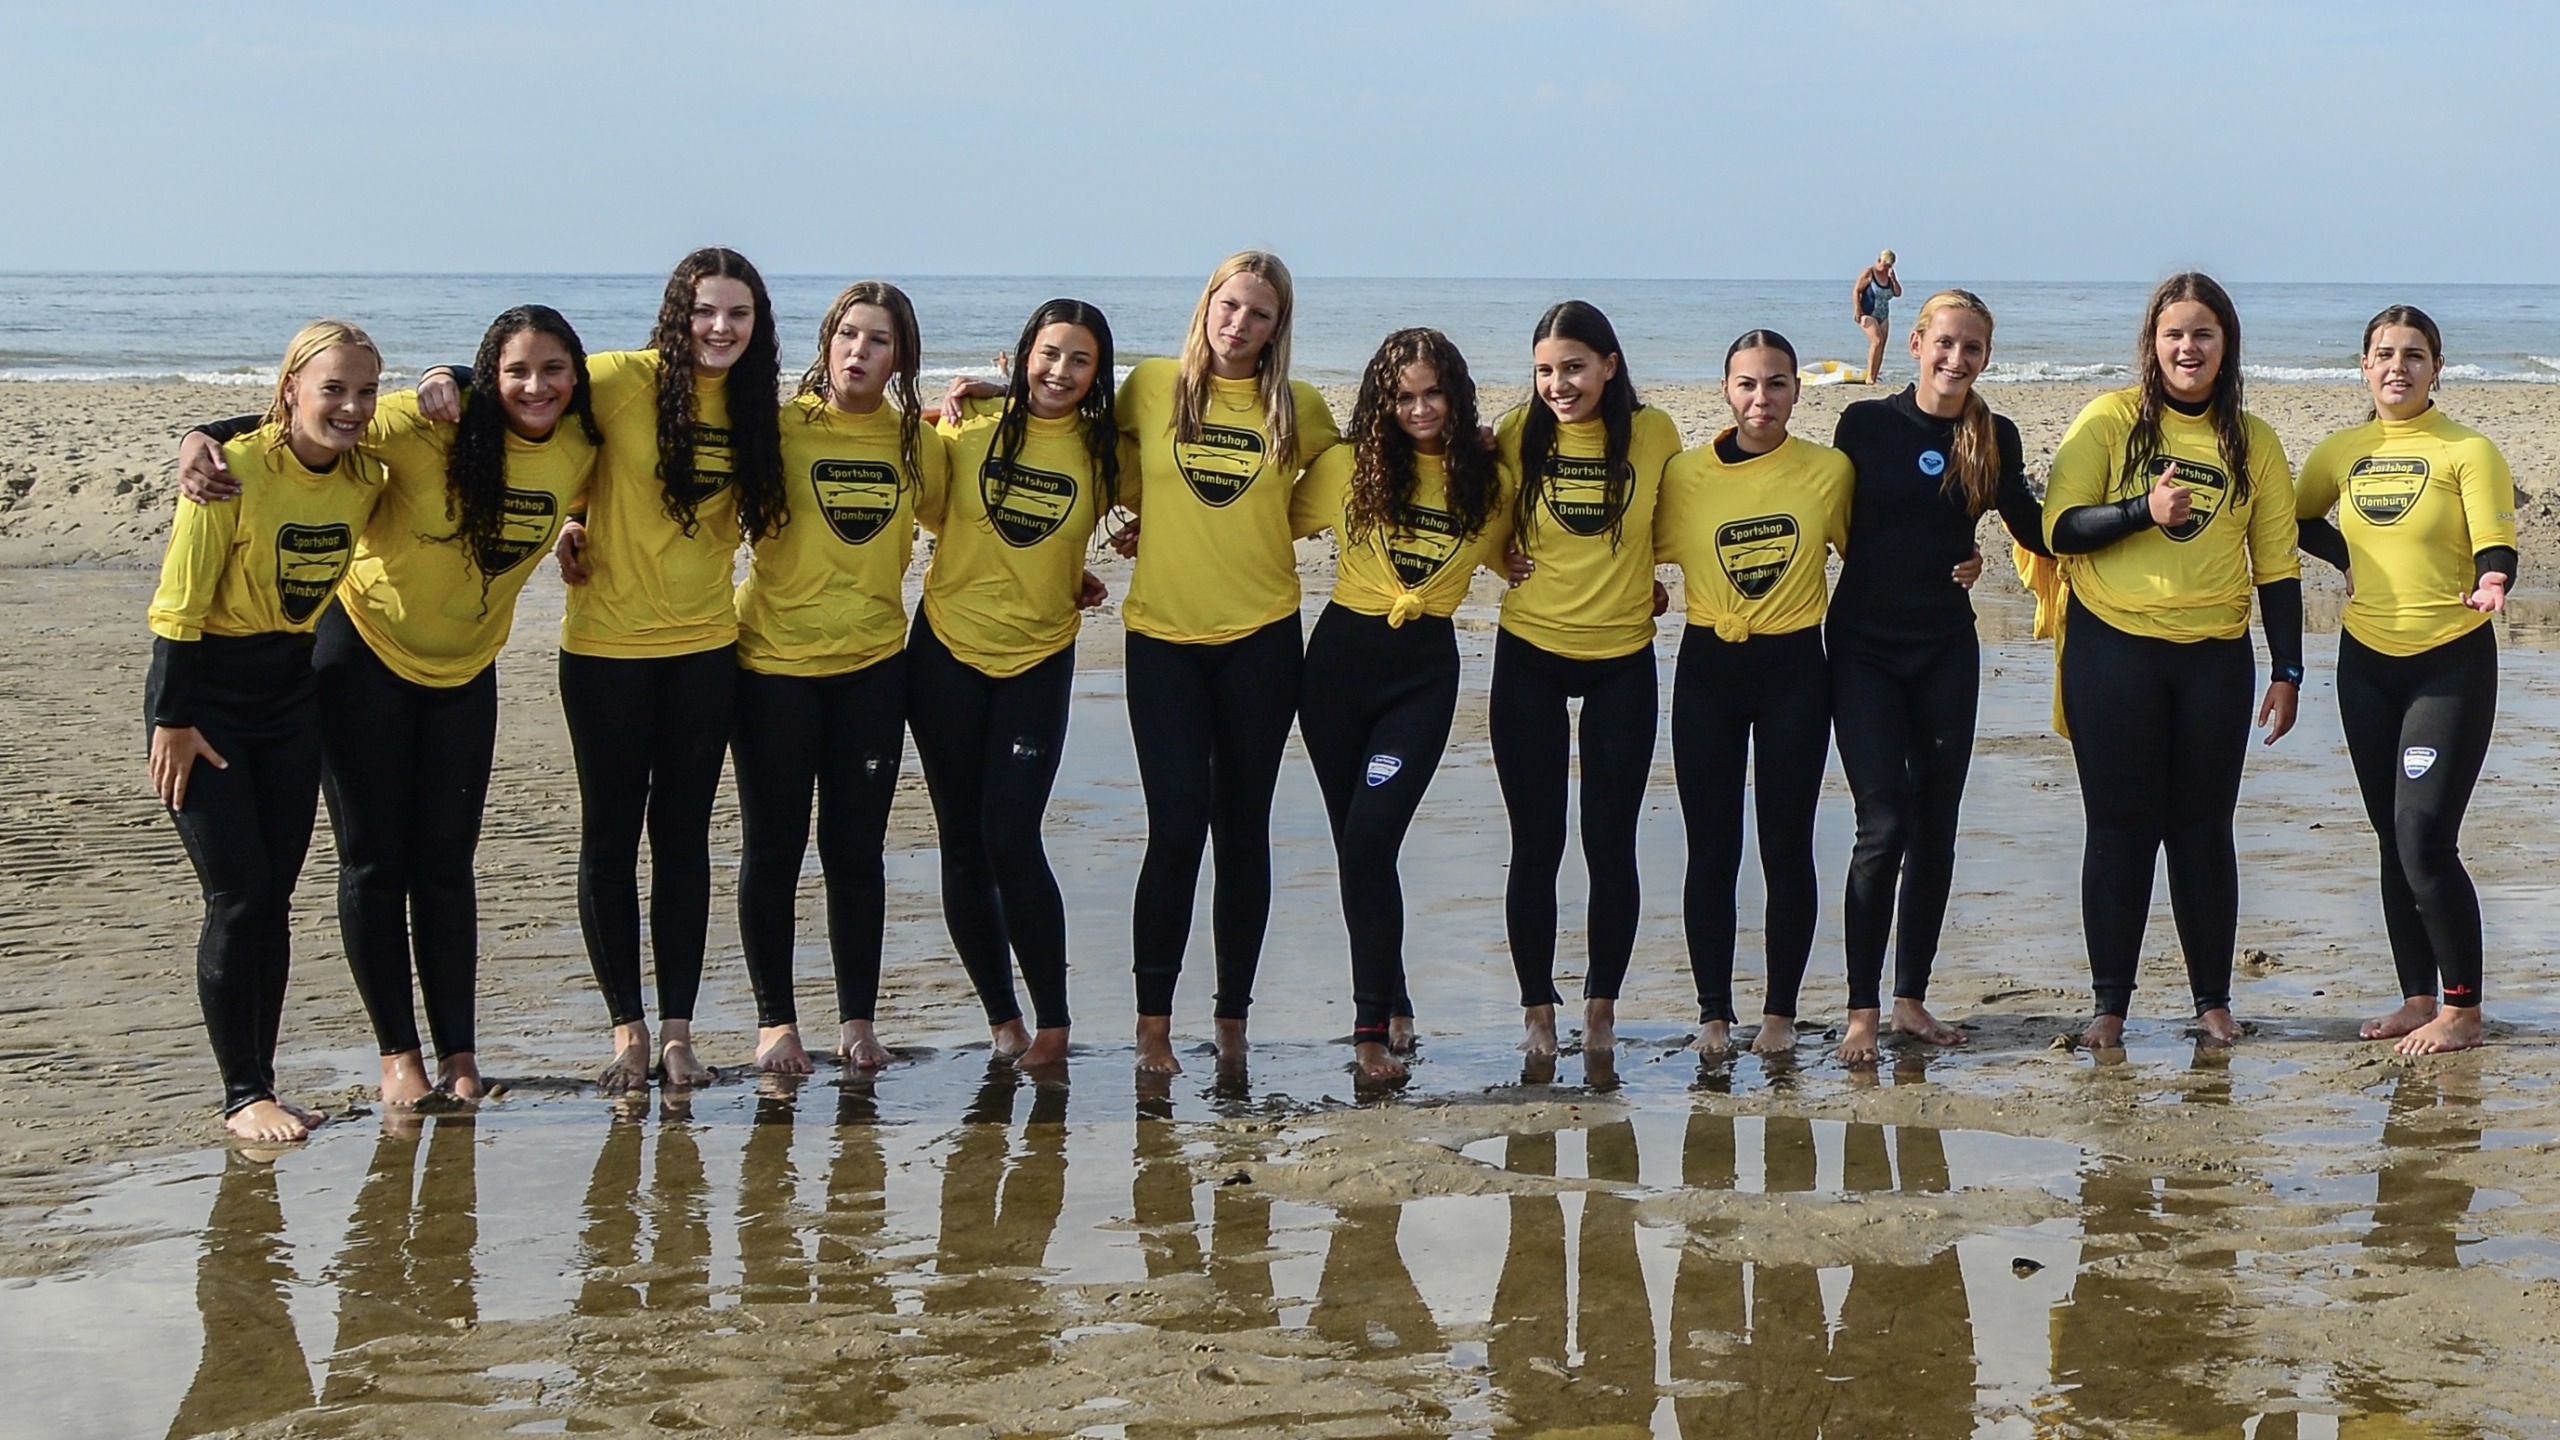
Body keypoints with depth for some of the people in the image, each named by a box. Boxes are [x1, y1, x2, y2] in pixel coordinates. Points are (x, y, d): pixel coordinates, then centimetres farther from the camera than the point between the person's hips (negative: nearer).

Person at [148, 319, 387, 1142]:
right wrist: (172, 722, -15)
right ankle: (241, 1097, 2)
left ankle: (262, 1087, 15)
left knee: (273, 899, 7)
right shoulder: (237, 471, -20)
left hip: (292, 695, 5)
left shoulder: (364, 481, -3)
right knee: (238, 899, -7)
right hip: (206, 695, -5)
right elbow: (177, 606, -16)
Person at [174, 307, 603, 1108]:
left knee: (446, 863, 7)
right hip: (367, 651, -3)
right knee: (374, 859, 2)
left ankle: (459, 1055, 13)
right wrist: (204, 438, -36)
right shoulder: (430, 428, -23)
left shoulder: (581, 451, -9)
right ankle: (398, 1054, 11)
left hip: (465, 669, 3)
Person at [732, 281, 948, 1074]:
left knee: (857, 851, 5)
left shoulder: (916, 442, 3)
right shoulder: (778, 428, -6)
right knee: (773, 849, 4)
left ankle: (857, 1019, 16)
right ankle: (775, 1019, 16)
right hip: (774, 664, -2)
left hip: (872, 665, 2)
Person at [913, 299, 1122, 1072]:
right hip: (947, 650, 1)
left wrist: (1081, 578, 5)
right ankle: (1001, 1015, 19)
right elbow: (930, 511, 10)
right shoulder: (972, 428, -4)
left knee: (1011, 840, -12)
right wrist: (942, 424, -1)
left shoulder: (1105, 451, -3)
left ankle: (1053, 1021, 3)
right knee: (963, 847, 5)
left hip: (1039, 659, -1)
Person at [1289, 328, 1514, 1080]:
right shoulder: (1348, 466, 0)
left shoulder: (1490, 480, 2)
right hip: (1342, 657, 2)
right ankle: (1392, 1005, 24)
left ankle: (1373, 1023, -6)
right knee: (1357, 846, 7)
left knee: (1370, 841, -14)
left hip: (1424, 670, -2)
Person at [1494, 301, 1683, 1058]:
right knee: (1535, 845, 4)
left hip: (1622, 660, 0)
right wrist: (1508, 563, -7)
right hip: (1530, 656, 0)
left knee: (1611, 844, 4)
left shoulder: (1653, 434, -5)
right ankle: (1537, 1011, 13)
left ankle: (1602, 1009, 17)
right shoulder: (1519, 434, -4)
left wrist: (1650, 582, -1)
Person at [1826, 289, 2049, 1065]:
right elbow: (1836, 523, 3)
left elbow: (2036, 531, 12)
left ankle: (1911, 998, 17)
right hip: (1863, 647, -3)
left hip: (1946, 650, 3)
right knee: (1884, 824, -11)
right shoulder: (1866, 424, -5)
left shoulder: (1995, 438, 3)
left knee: (1935, 827, 6)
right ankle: (1862, 1009, -4)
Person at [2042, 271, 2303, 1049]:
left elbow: (2276, 563, 8)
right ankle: (2110, 1004, 9)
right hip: (2112, 647, -2)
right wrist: (2145, 510, -22)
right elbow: (2060, 528, -7)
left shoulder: (2254, 442, 6)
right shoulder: (2109, 421, -1)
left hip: (2215, 656, 2)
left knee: (2204, 828, 6)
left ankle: (2213, 999, 16)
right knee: (2121, 828, 1)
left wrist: (2288, 673, 3)